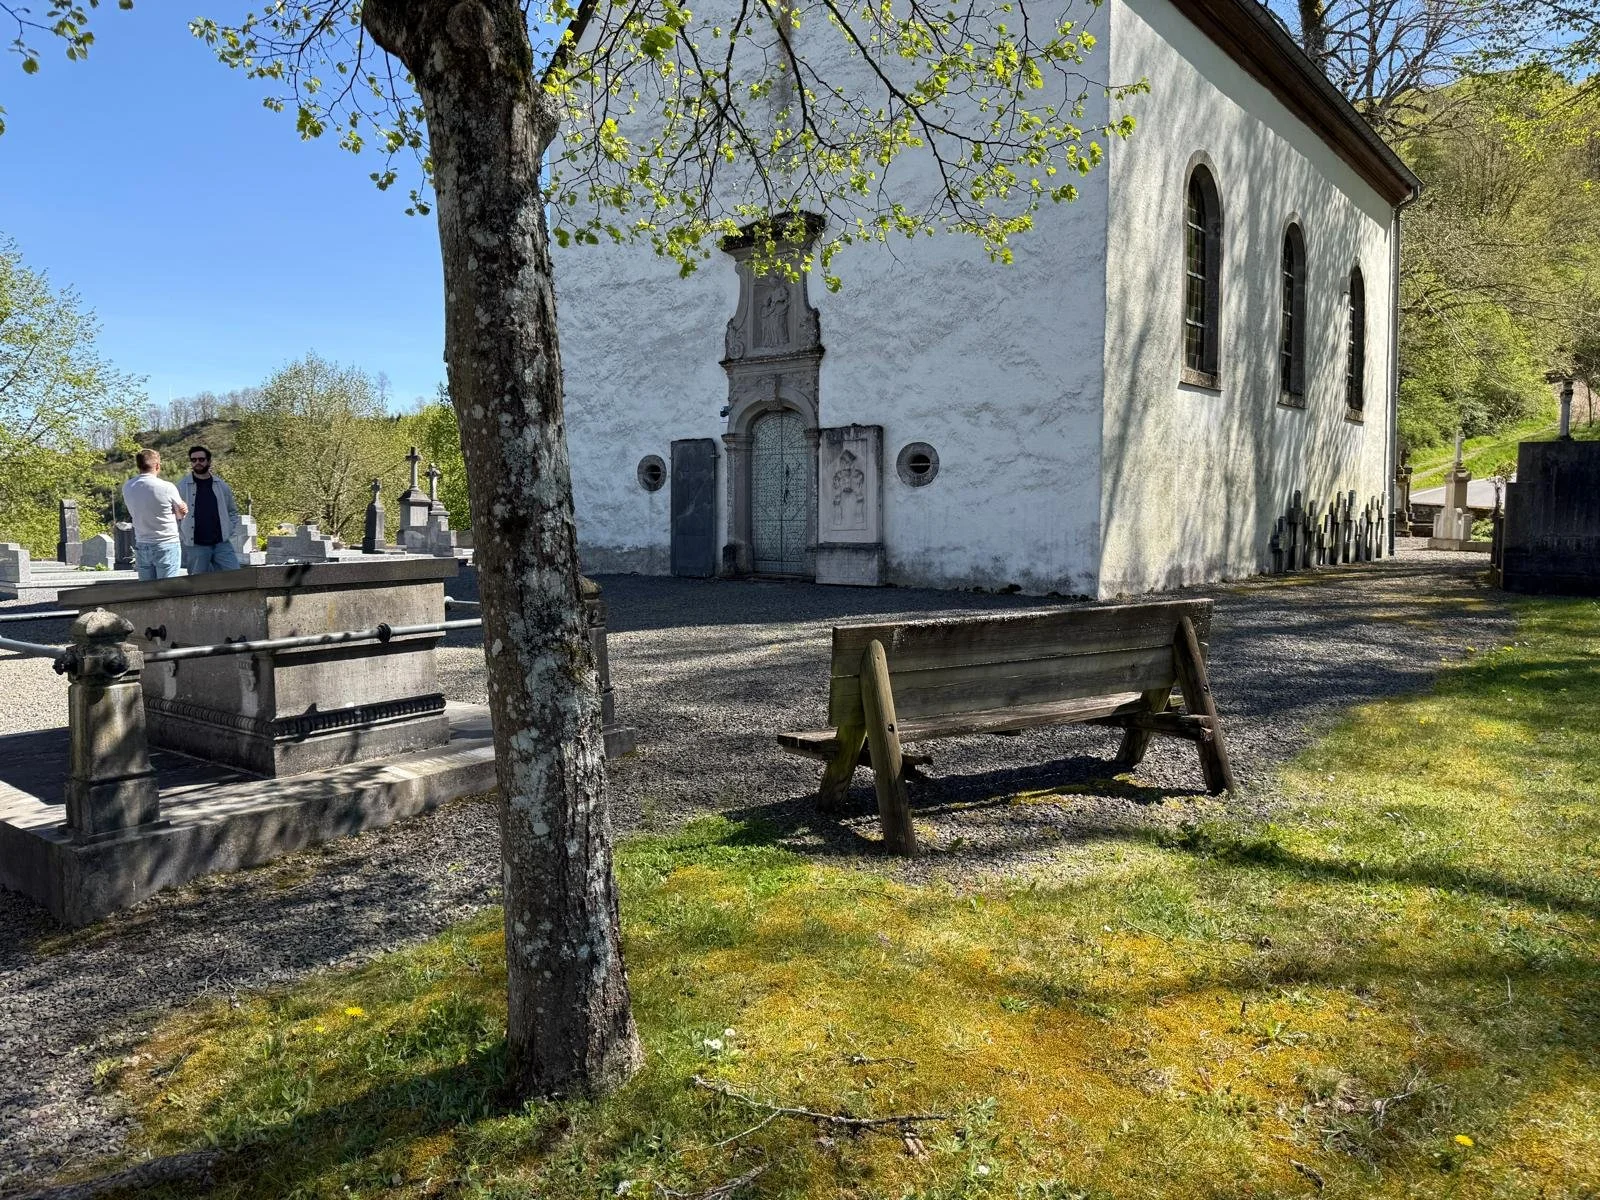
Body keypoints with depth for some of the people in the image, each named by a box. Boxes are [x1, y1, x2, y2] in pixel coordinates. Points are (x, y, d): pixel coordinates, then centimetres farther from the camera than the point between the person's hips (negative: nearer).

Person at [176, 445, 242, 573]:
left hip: (222, 544, 2)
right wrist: (182, 535, -5)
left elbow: (233, 511, 17)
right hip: (195, 546, -2)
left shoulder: (222, 486, 8)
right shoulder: (181, 486, 0)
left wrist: (229, 532, 4)